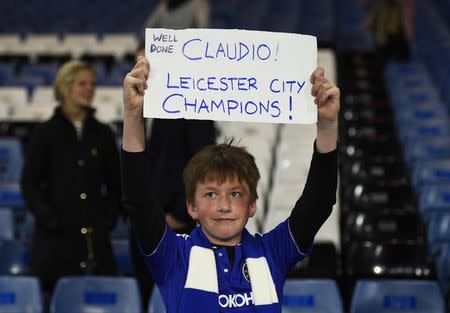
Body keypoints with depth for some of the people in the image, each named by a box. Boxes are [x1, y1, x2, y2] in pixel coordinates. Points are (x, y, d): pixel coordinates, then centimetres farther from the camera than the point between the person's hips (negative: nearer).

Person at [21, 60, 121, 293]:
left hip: (96, 237, 3)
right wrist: (50, 219, -9)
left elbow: (114, 184, 15)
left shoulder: (103, 134, 11)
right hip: (55, 239, -2)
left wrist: (108, 219, 3)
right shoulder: (46, 133, 3)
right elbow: (29, 184, 0)